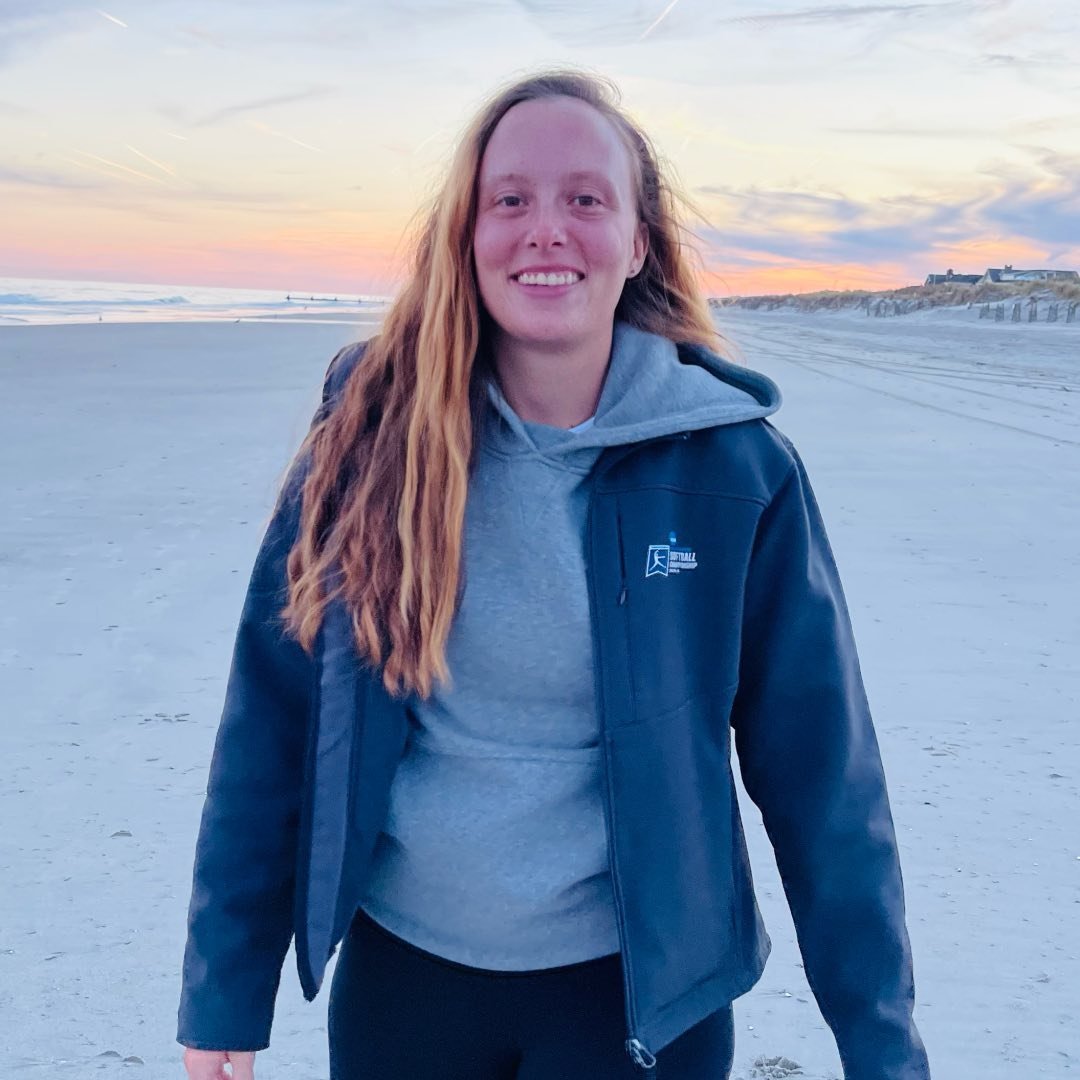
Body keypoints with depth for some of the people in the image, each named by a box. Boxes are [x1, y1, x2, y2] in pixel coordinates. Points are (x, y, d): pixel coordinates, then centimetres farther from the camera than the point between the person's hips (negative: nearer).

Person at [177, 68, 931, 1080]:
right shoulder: (371, 437, -9)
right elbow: (268, 729, -4)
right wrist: (224, 999, -1)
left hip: (638, 986, -1)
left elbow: (822, 773, -7)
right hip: (397, 975, 2)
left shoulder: (734, 465, -12)